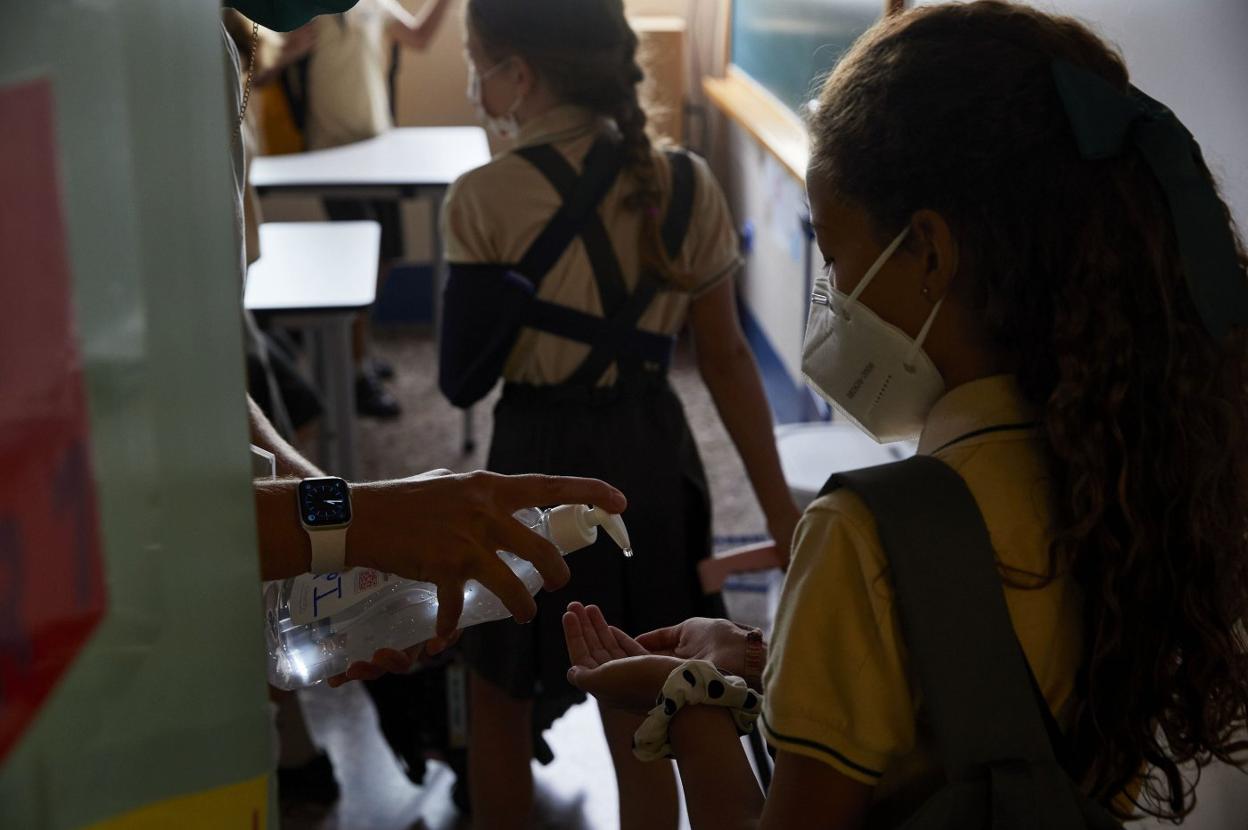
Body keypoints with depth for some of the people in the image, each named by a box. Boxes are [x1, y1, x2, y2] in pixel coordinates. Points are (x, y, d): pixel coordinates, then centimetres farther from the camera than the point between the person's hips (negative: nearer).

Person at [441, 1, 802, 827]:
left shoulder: (485, 199, -15)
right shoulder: (686, 183, -4)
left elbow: (463, 378, -9)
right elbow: (726, 356, 0)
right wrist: (778, 503, 6)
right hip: (653, 456, 4)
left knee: (500, 699, 21)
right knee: (642, 725, 16)